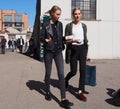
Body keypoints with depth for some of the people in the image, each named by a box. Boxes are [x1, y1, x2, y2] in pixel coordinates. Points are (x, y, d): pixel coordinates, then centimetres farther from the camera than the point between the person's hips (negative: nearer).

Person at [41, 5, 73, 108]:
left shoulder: (60, 24, 6)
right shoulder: (46, 25, -4)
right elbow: (42, 38, -2)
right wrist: (45, 40, -21)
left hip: (58, 51, 2)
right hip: (48, 51, -2)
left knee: (61, 74, -7)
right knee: (48, 73, 9)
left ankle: (63, 99, -7)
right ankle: (48, 92, 33)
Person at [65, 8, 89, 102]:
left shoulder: (84, 25, 10)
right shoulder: (69, 26, -2)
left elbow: (85, 39, 14)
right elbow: (66, 40, -3)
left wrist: (87, 51, 11)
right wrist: (73, 40, -23)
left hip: (82, 48, 3)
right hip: (73, 49, -3)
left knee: (83, 70, -3)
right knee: (73, 71, 1)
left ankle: (80, 91, 5)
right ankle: (66, 80, 34)